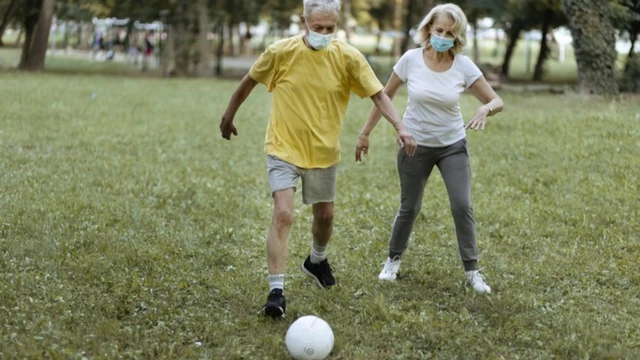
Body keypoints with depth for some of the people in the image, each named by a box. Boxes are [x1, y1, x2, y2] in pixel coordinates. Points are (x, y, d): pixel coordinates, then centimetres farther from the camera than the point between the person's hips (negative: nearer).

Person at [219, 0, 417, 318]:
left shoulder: (348, 57, -11)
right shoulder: (280, 52, -14)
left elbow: (378, 94, -10)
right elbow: (249, 82, 2)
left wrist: (400, 128, -24)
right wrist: (228, 117, 13)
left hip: (324, 152, 3)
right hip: (284, 148, -3)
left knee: (324, 215, 18)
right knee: (283, 214, -18)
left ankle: (317, 261, 50)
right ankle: (276, 291, -15)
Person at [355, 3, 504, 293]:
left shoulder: (464, 66, -11)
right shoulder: (411, 59, -12)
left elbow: (496, 101, -9)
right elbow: (385, 96, 0)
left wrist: (485, 109, -33)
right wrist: (365, 133, 1)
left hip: (452, 146, 0)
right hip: (415, 145, 0)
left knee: (462, 206, -9)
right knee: (409, 208, 8)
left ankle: (472, 271, 4)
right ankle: (393, 260, 31)